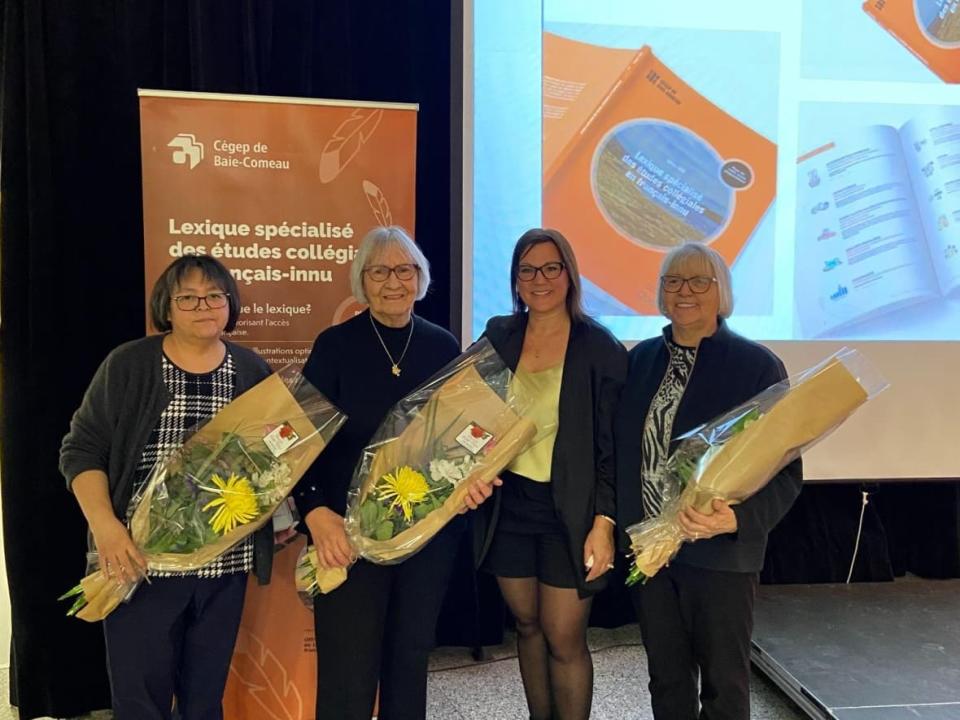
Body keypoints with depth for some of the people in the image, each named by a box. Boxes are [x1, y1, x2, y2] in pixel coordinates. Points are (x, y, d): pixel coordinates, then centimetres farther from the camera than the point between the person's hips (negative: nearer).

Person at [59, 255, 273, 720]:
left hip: (225, 565, 2)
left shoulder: (253, 371, 4)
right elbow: (81, 449, -2)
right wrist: (105, 527, -15)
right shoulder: (127, 365, -3)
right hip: (142, 561, -2)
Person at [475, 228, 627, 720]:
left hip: (569, 512, -4)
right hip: (508, 504, 4)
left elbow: (612, 447, -8)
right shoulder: (498, 336, 3)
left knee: (564, 641, 3)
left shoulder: (600, 348, -8)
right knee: (527, 626, 16)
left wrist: (604, 522, -12)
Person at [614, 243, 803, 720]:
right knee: (665, 678, 19)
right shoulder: (641, 359, 5)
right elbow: (621, 449, 9)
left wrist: (737, 519, -26)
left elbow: (784, 470, -11)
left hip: (720, 553, -3)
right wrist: (617, 526, 2)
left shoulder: (757, 365, -9)